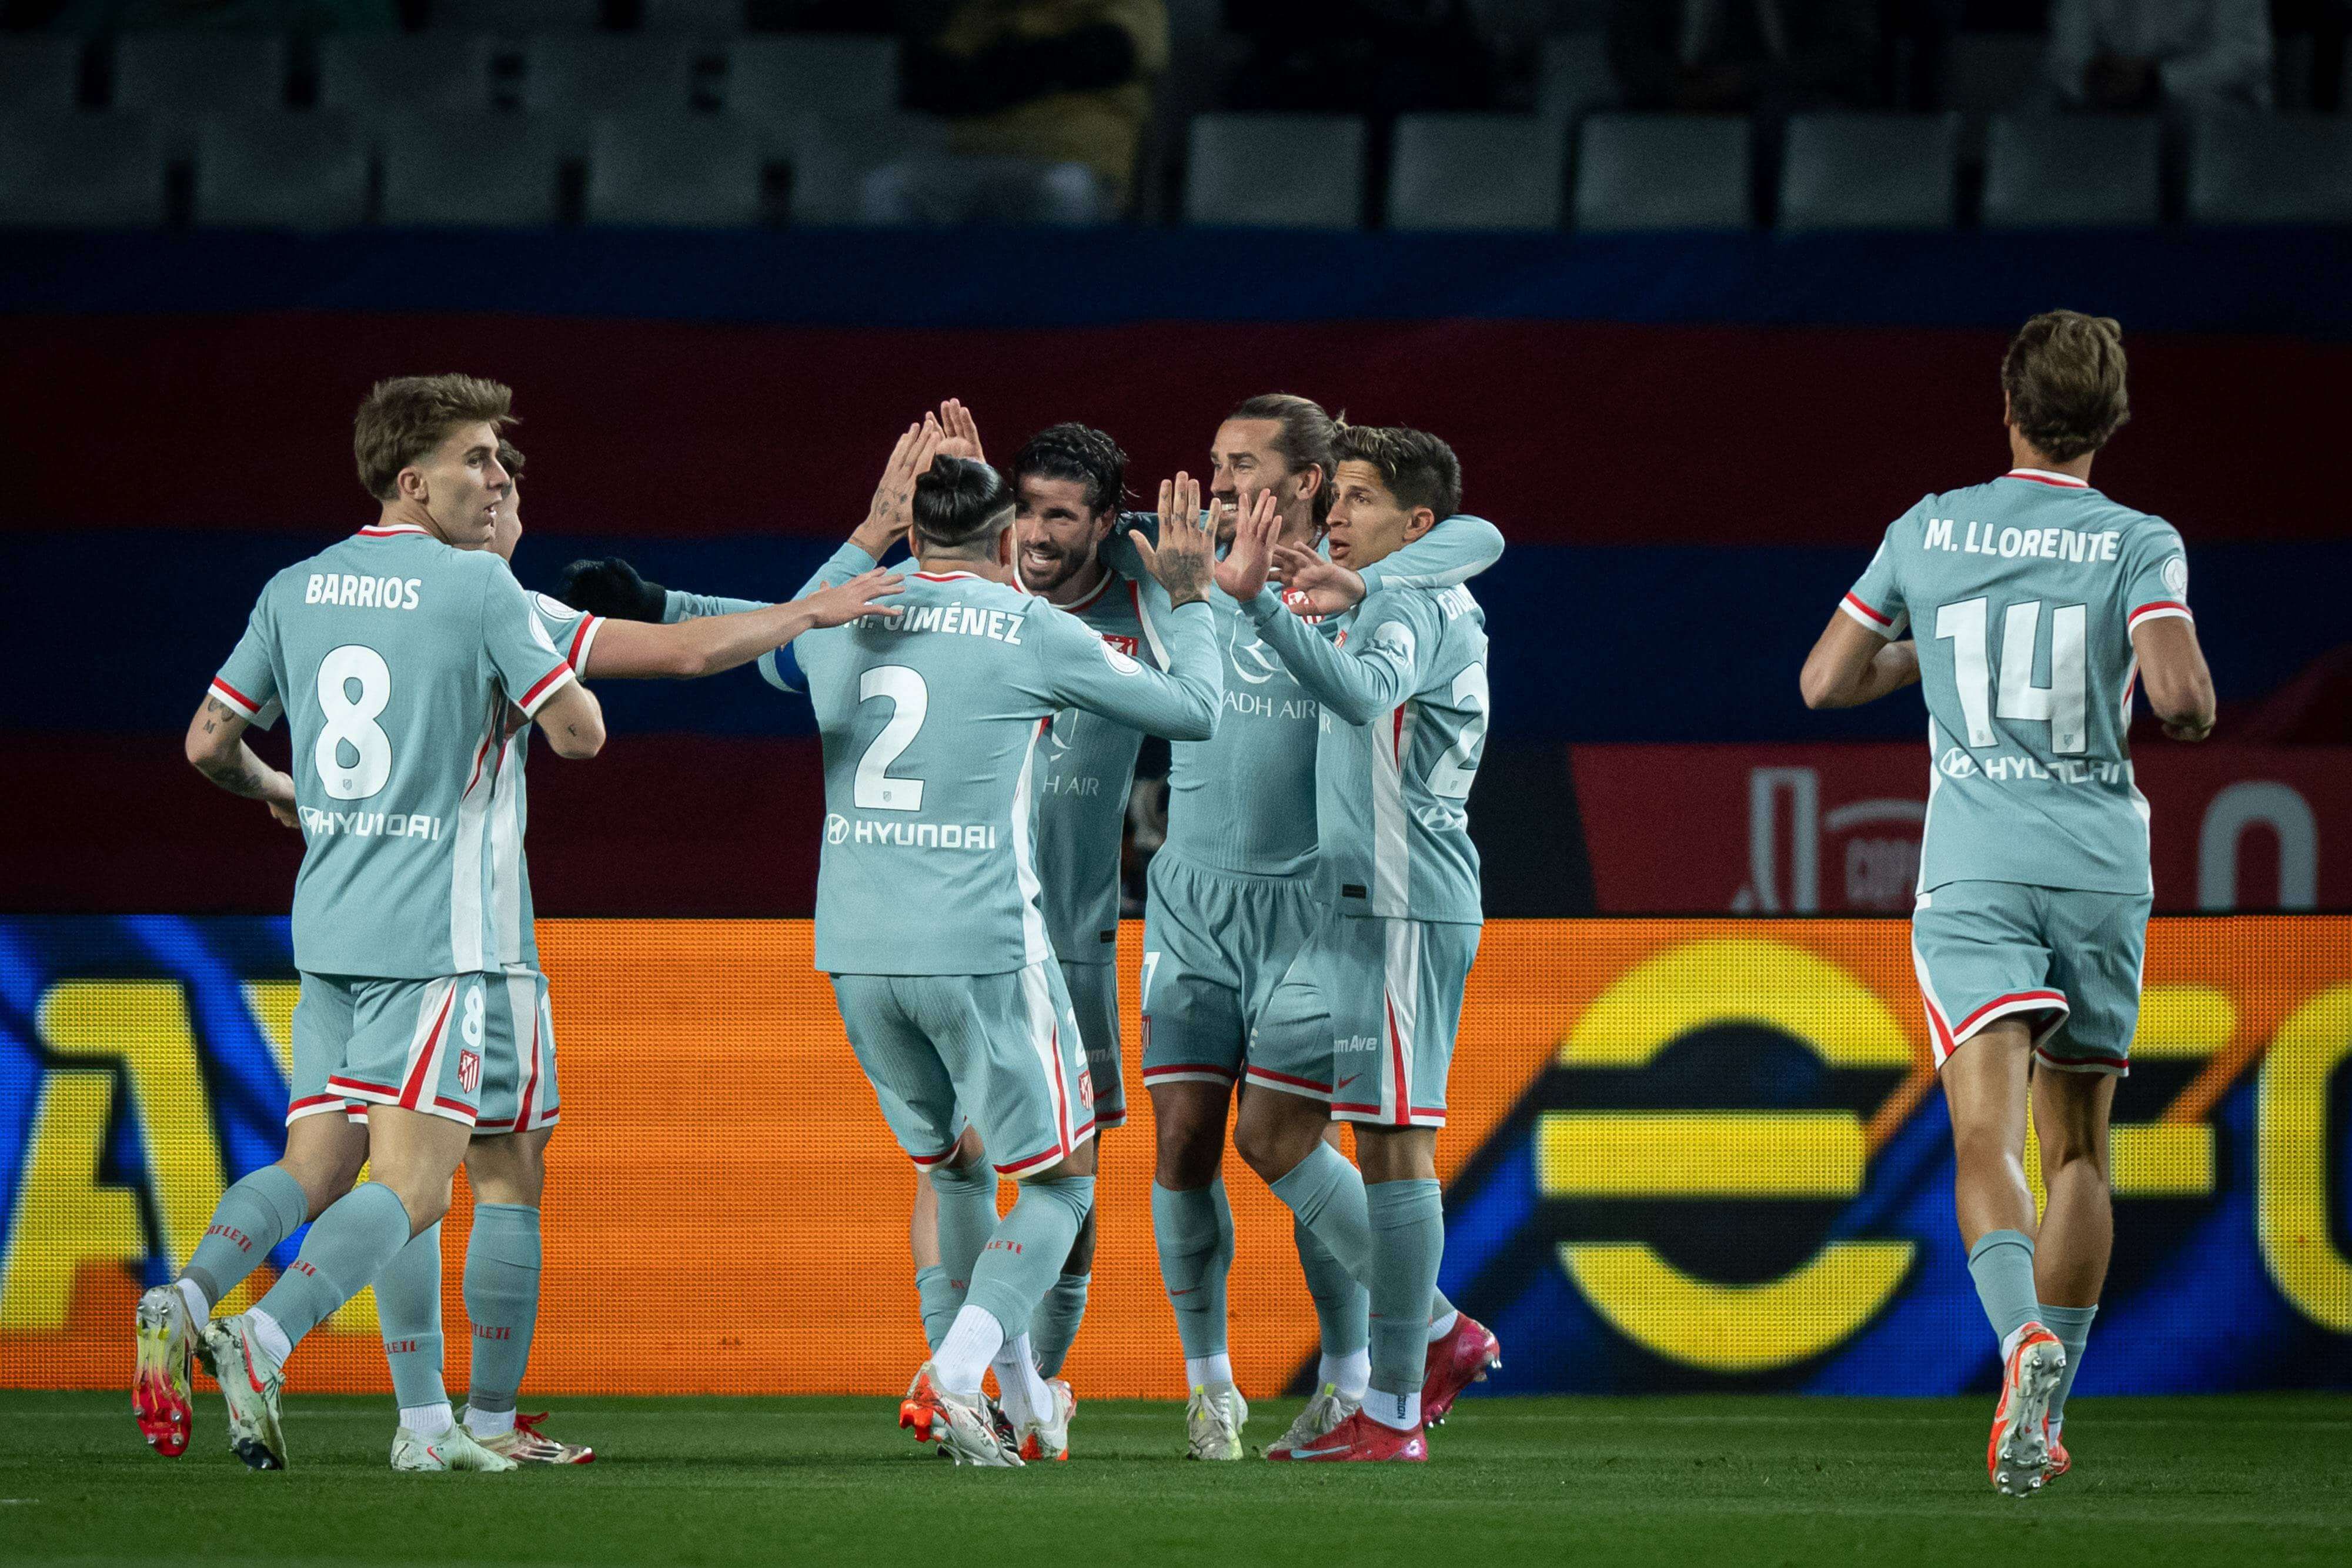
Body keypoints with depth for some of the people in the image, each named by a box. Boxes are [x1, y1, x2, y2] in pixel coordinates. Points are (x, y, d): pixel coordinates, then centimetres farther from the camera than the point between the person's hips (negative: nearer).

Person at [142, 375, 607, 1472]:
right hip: (431, 929, -6)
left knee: (319, 1165, 11)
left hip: (326, 926, 6)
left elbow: (207, 743, 14)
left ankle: (185, 1297, -14)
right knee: (411, 1184, -7)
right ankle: (264, 1339, -26)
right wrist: (556, 669, 15)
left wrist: (270, 792, 35)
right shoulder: (479, 588, -9)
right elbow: (578, 732, -6)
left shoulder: (297, 590, 9)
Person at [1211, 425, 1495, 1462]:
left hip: (1407, 910, -10)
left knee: (1390, 1141, -6)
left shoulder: (1415, 605, -11)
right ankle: (1437, 1334, 15)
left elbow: (1360, 693, -32)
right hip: (1351, 911, 10)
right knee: (1269, 1130, 8)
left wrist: (1260, 601, -44)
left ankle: (1394, 1409, -2)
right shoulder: (1382, 607, 20)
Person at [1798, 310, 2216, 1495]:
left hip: (1974, 870, -1)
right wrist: (2190, 715, 9)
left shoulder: (1928, 532, 6)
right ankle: (2043, 1417, 17)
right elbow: (2182, 697, -14)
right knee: (2078, 1148, 14)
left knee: (1988, 1141, -12)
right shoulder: (2137, 544, 0)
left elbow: (1825, 681, 11)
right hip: (2103, 866, 1)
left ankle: (2024, 1339, -39)